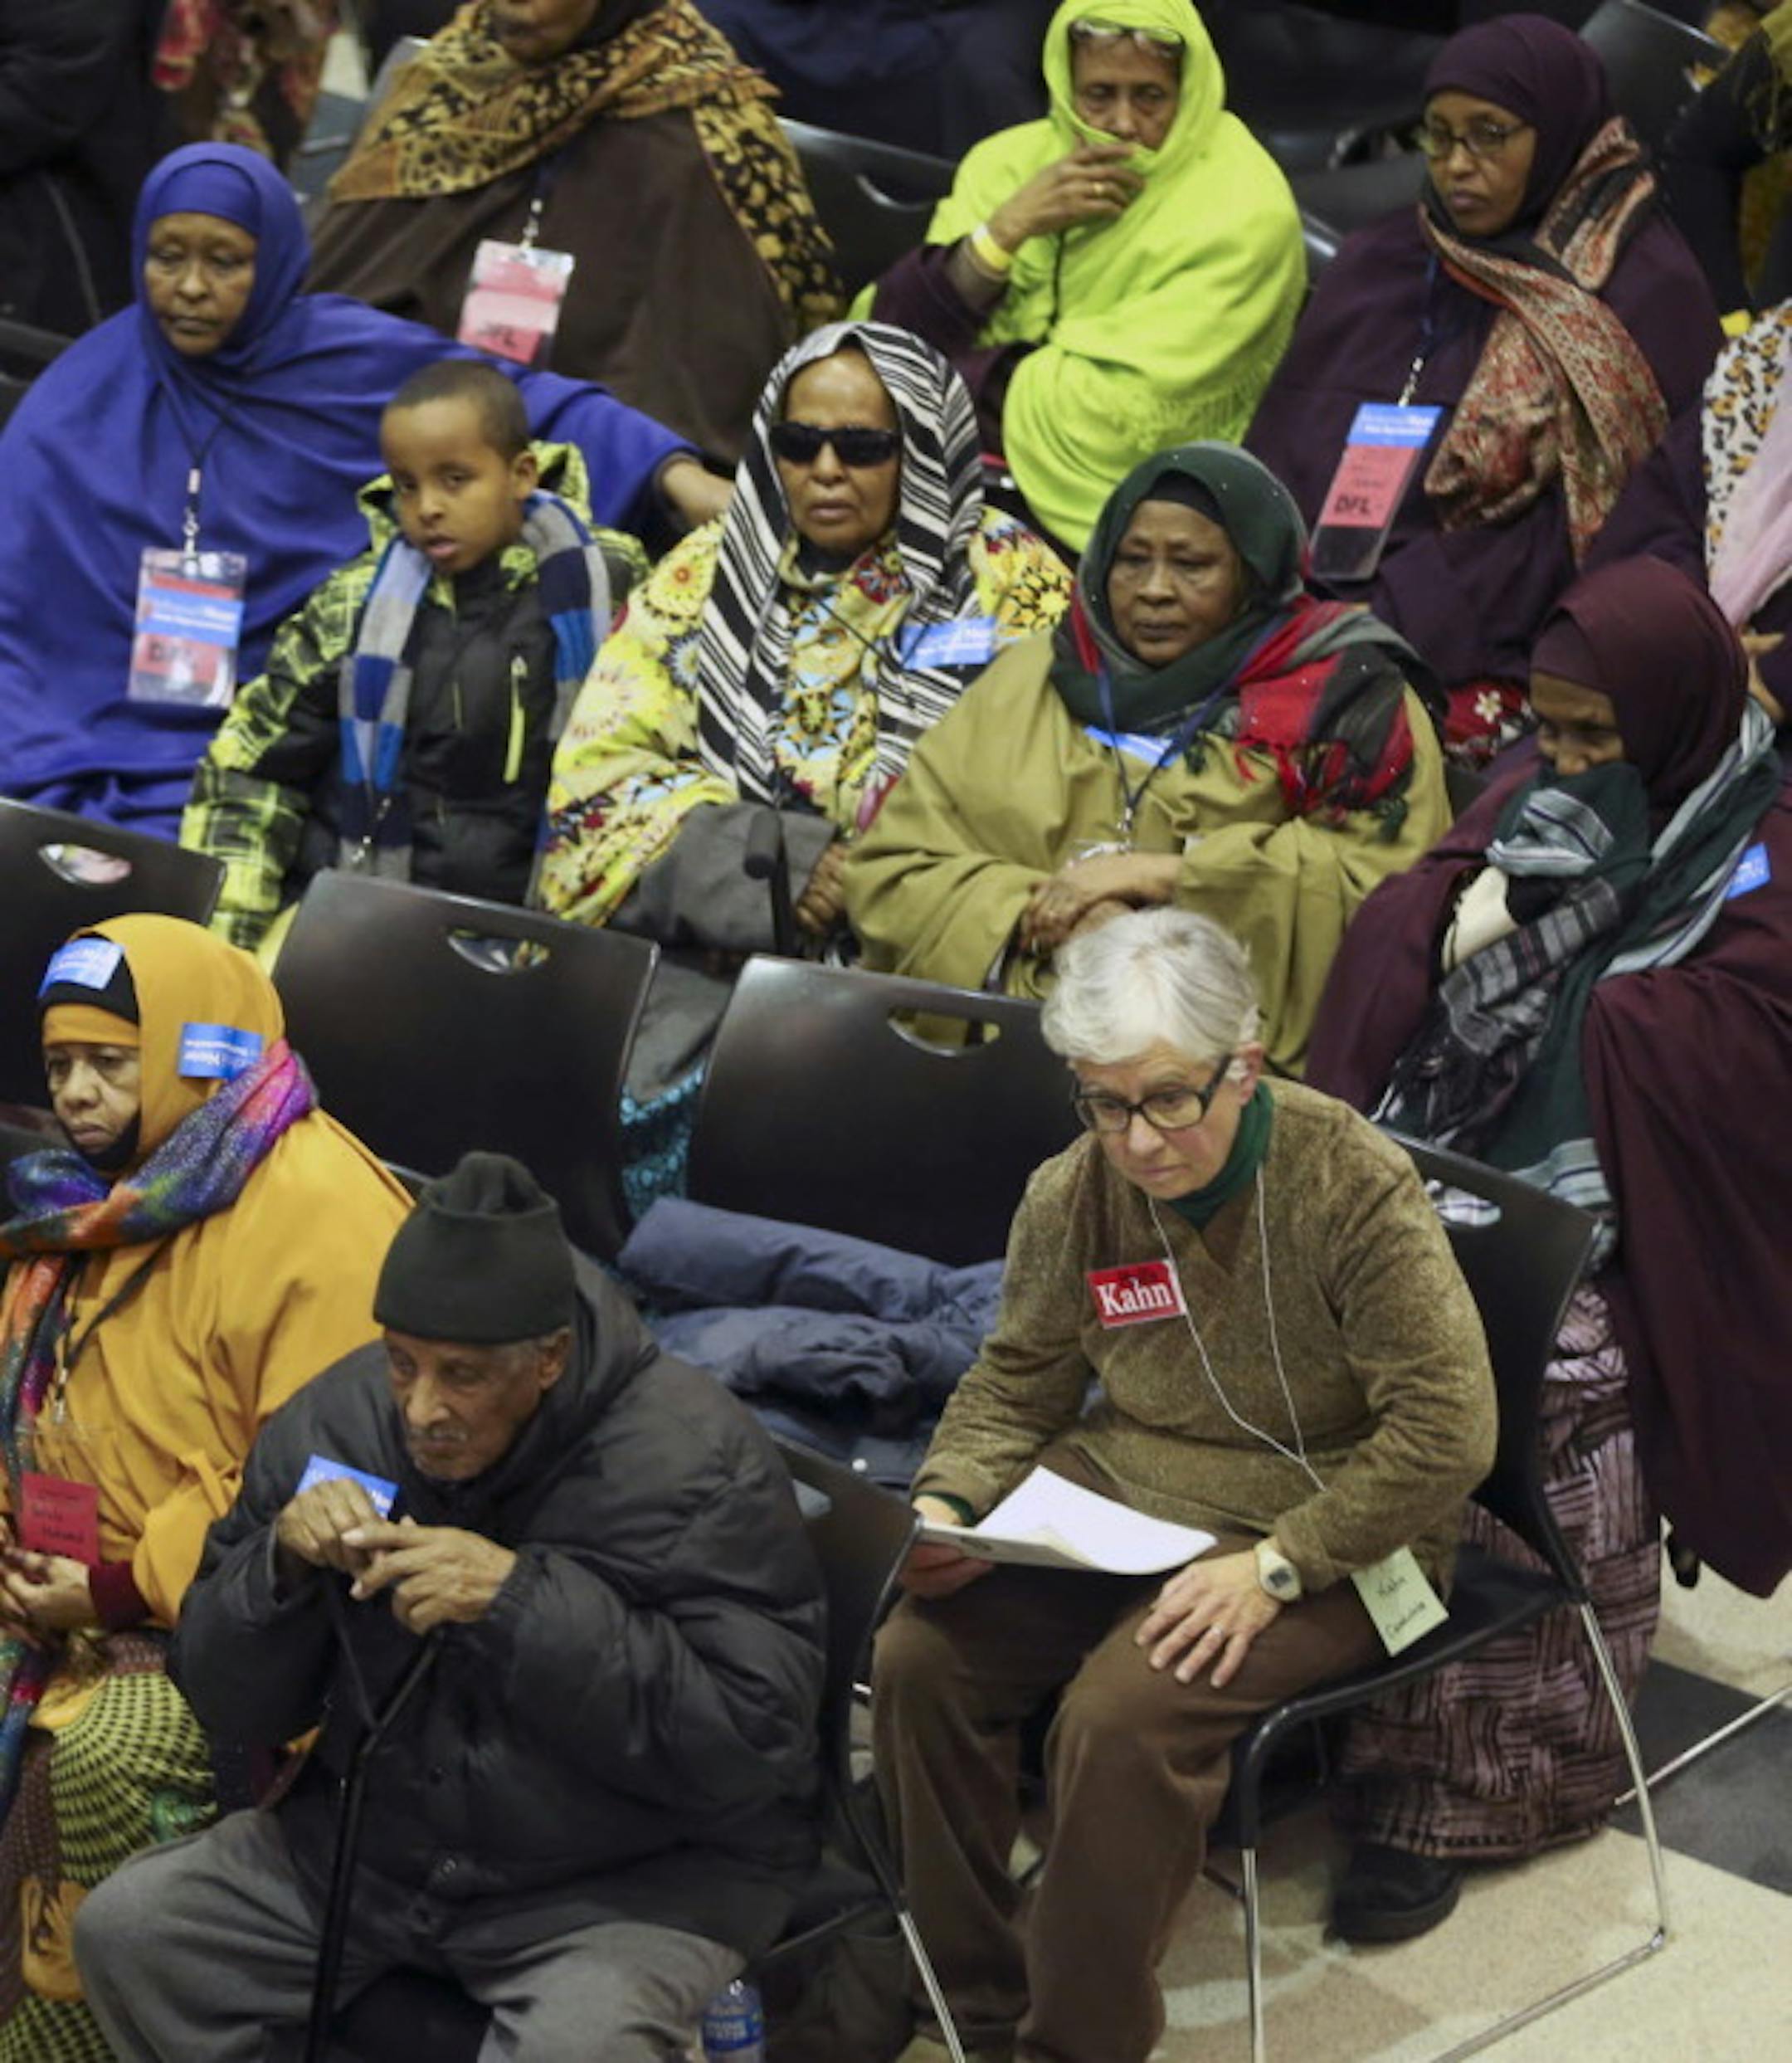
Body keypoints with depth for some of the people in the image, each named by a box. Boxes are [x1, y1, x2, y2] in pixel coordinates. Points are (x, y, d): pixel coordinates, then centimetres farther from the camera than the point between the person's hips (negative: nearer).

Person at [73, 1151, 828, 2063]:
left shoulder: (693, 1461, -17)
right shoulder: (336, 1419, -3)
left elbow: (753, 1743, -24)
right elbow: (232, 1704, 3)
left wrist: (521, 1601, -30)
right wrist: (282, 1565, -19)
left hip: (634, 1876, -6)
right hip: (374, 1842, 6)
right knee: (124, 1928, -5)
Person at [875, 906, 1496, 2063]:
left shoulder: (1355, 1187, -18)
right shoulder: (1072, 1197, -2)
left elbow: (1448, 1429, -19)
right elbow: (1018, 1382, 12)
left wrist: (1275, 1566, -24)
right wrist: (944, 1508, -8)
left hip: (1320, 1535, -6)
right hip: (1117, 1494, 6)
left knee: (1123, 1715, -29)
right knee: (919, 1656, -15)